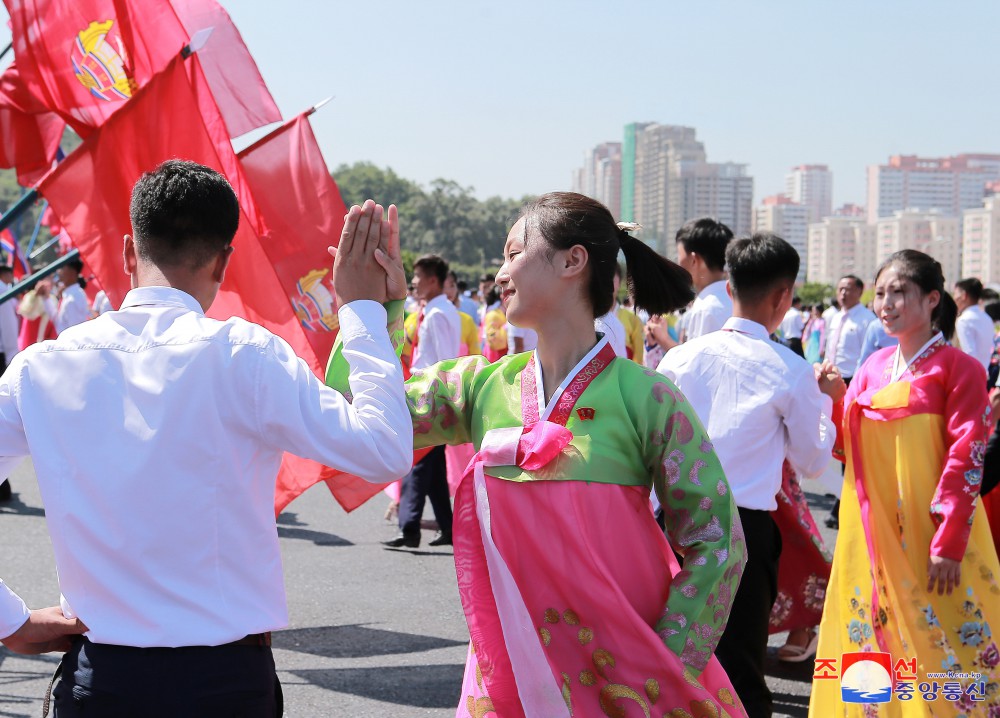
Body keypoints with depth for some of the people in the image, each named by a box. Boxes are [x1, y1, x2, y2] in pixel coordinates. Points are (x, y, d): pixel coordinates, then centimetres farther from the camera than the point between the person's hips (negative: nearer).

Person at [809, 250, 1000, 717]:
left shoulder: (959, 368, -7)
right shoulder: (873, 368, 11)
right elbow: (847, 447, 13)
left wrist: (949, 544, -18)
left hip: (927, 536, -6)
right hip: (871, 534, 6)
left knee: (936, 643, -4)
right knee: (873, 634, 11)